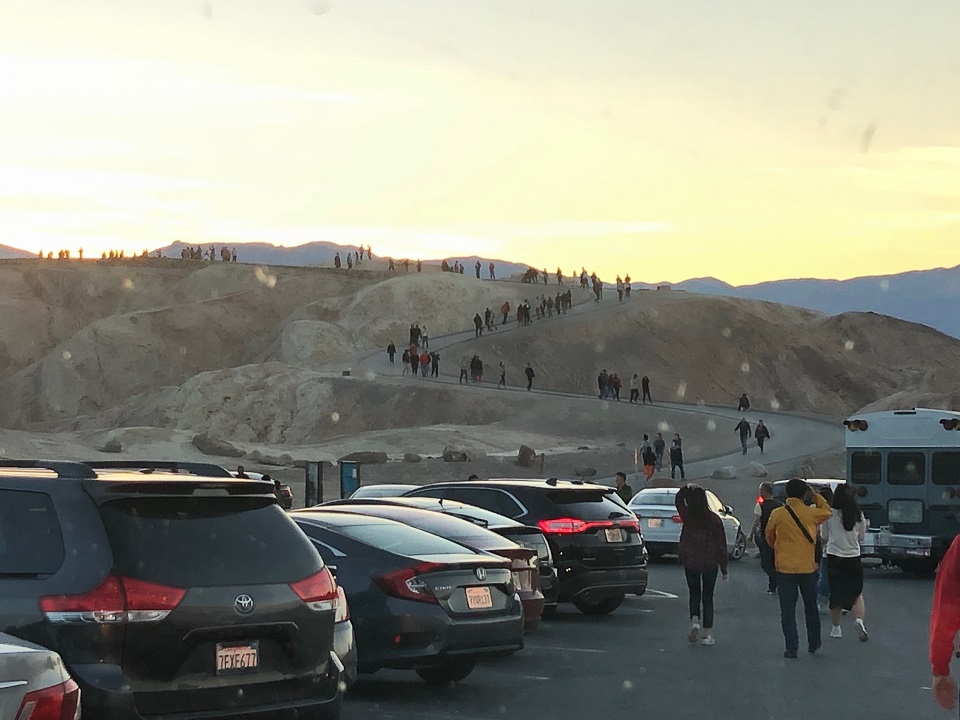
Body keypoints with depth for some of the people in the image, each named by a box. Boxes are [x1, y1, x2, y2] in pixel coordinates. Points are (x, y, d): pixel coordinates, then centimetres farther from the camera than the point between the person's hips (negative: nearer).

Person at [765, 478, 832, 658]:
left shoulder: (777, 514, -7)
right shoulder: (811, 513, -6)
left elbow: (769, 537, 9)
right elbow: (827, 511, 16)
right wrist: (815, 495, 15)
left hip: (785, 567, -1)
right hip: (808, 567, 1)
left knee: (788, 609, 3)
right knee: (811, 607, 17)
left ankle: (791, 648, -1)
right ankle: (813, 644, 27)